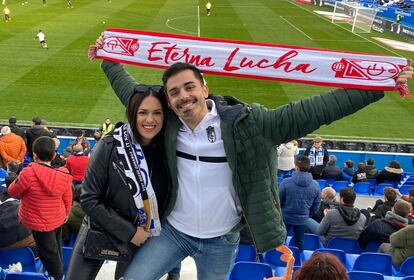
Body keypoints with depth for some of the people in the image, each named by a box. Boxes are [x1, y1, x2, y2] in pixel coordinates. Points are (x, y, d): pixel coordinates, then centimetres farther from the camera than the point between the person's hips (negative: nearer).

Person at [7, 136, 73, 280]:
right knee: (56, 248, 27)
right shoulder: (64, 176, -15)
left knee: (49, 253, 12)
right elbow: (68, 200, 0)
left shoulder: (28, 173, -29)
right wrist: (66, 214, 19)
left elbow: (13, 192, -11)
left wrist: (17, 180, 10)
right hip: (58, 219, 5)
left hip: (40, 222, -5)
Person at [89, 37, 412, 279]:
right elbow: (132, 92, 9)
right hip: (173, 231, 2)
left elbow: (308, 112, -22)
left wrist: (378, 86, -24)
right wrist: (108, 60, 15)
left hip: (221, 242, -2)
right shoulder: (167, 123, -10)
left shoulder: (244, 124, -20)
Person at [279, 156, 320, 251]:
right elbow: (315, 206, 1)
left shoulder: (286, 182, -22)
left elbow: (278, 200, -8)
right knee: (299, 242, 18)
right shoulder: (315, 185, -12)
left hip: (285, 217, -2)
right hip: (302, 218, 2)